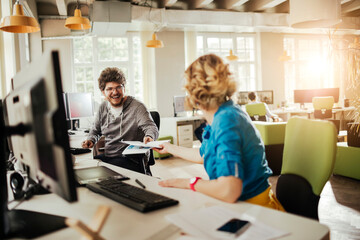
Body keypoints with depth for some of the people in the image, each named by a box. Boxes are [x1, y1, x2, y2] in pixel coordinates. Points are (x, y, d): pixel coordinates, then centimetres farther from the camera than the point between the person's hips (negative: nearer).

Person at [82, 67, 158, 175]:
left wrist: (149, 136, -40)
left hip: (131, 160, -6)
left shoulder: (137, 107, -4)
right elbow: (95, 130, 28)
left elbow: (150, 127, -16)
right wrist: (91, 140, 5)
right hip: (105, 158, 6)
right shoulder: (103, 108, 15)